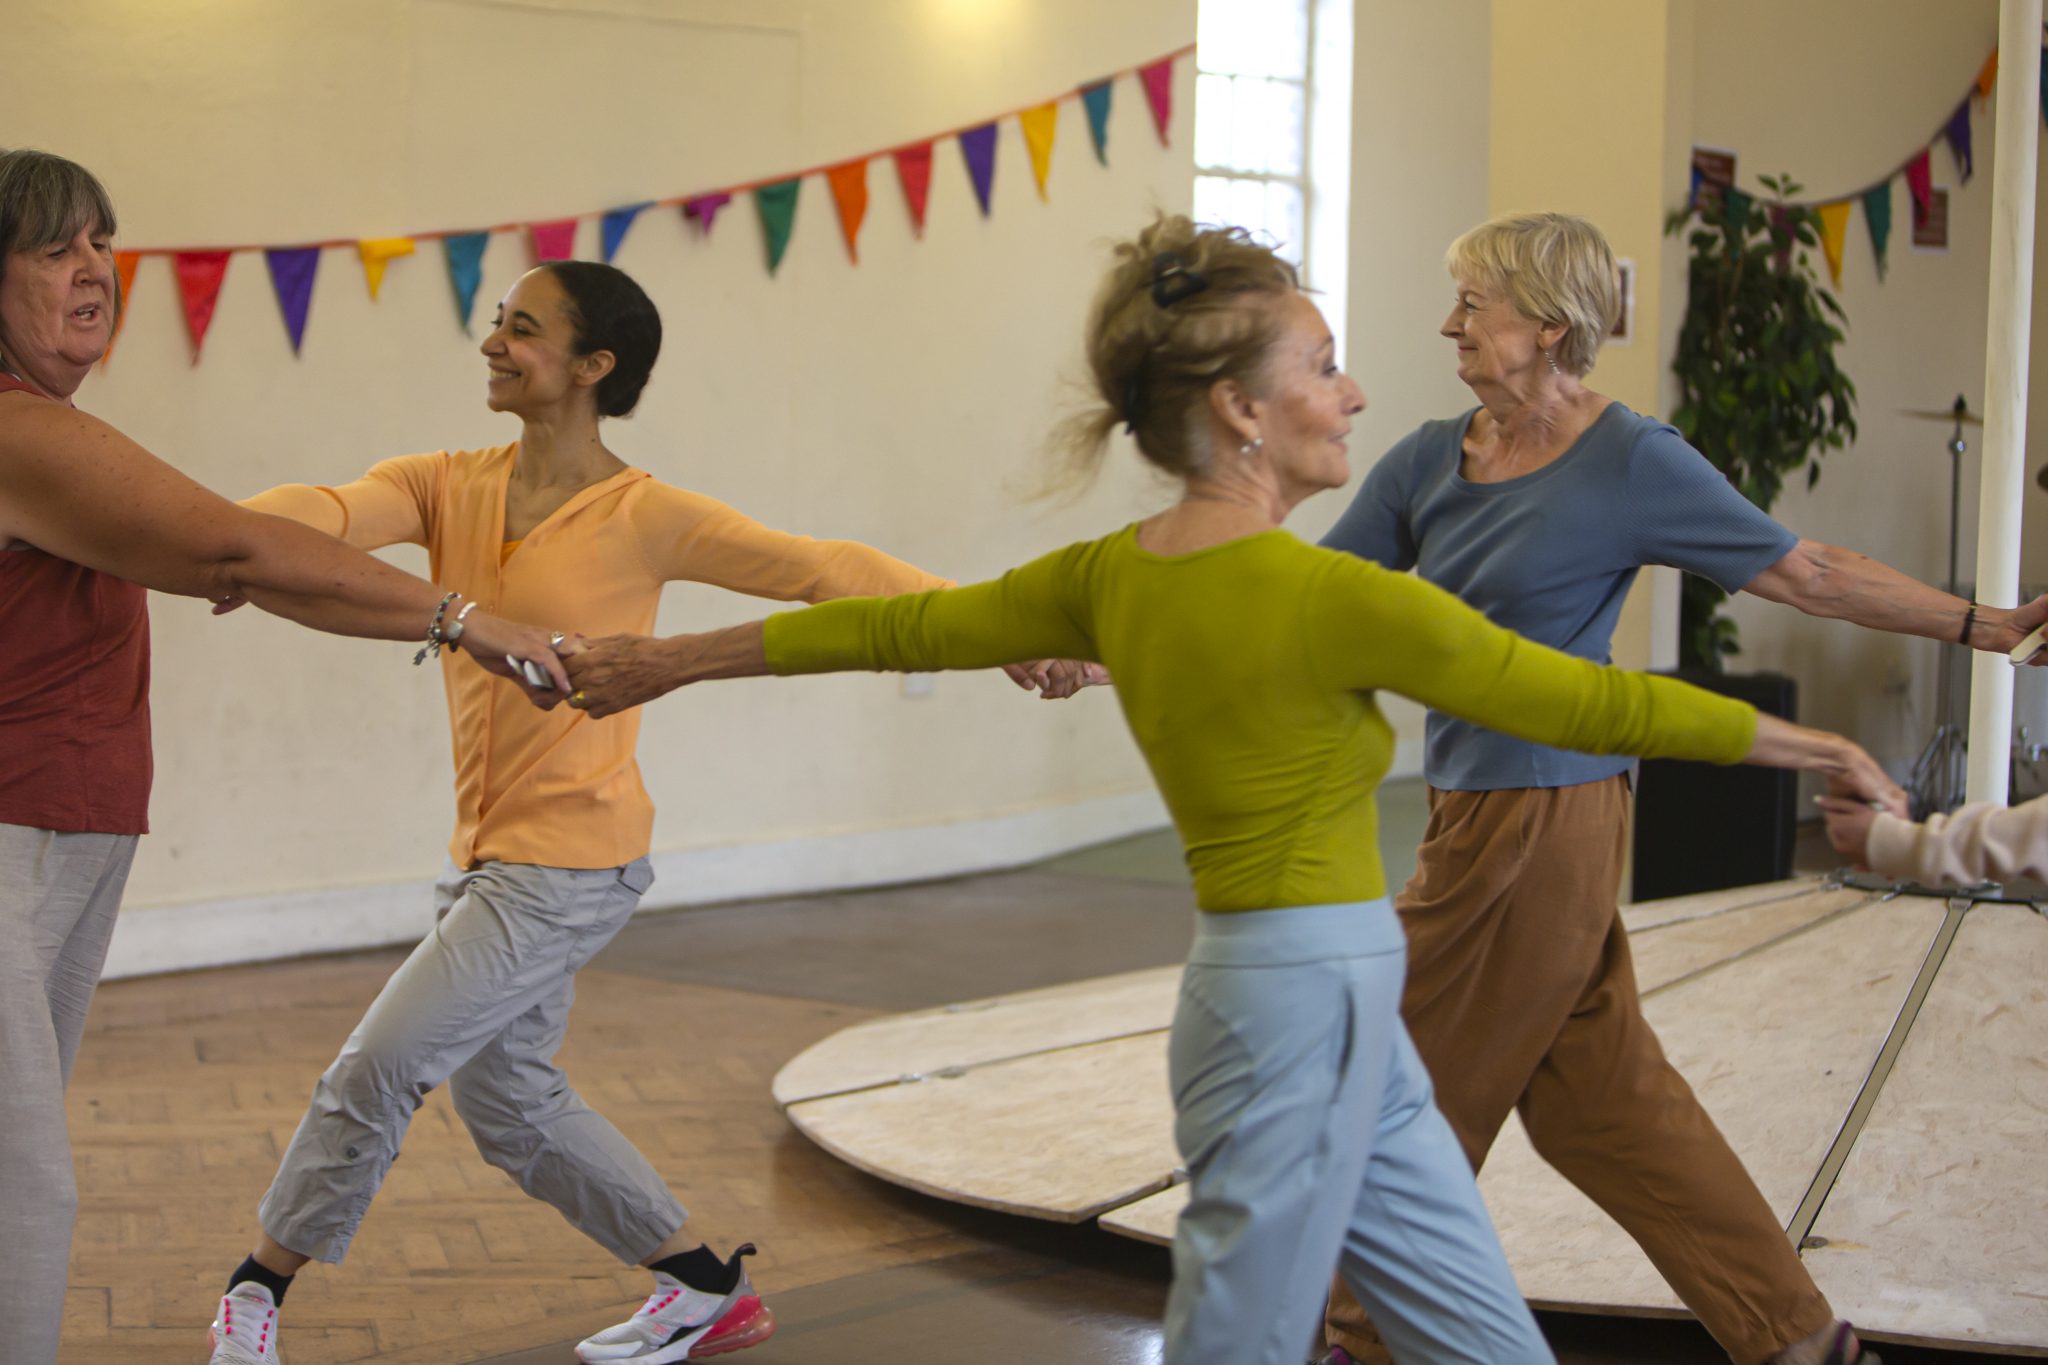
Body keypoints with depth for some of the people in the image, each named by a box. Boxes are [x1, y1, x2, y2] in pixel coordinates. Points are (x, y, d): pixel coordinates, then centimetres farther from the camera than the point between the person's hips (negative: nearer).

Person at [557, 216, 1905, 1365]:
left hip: (1333, 1009, 8)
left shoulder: (1113, 578, 3)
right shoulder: (1332, 598, -18)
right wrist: (1812, 745, 0)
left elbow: (900, 626, 13)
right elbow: (1587, 702, -11)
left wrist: (666, 659, 25)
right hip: (1311, 1001, -8)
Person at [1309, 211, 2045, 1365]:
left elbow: (1804, 572, -4)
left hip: (1541, 823, -7)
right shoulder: (1430, 462, 6)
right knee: (1596, 1088, 14)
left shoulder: (1631, 462, -11)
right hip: (1480, 808, 7)